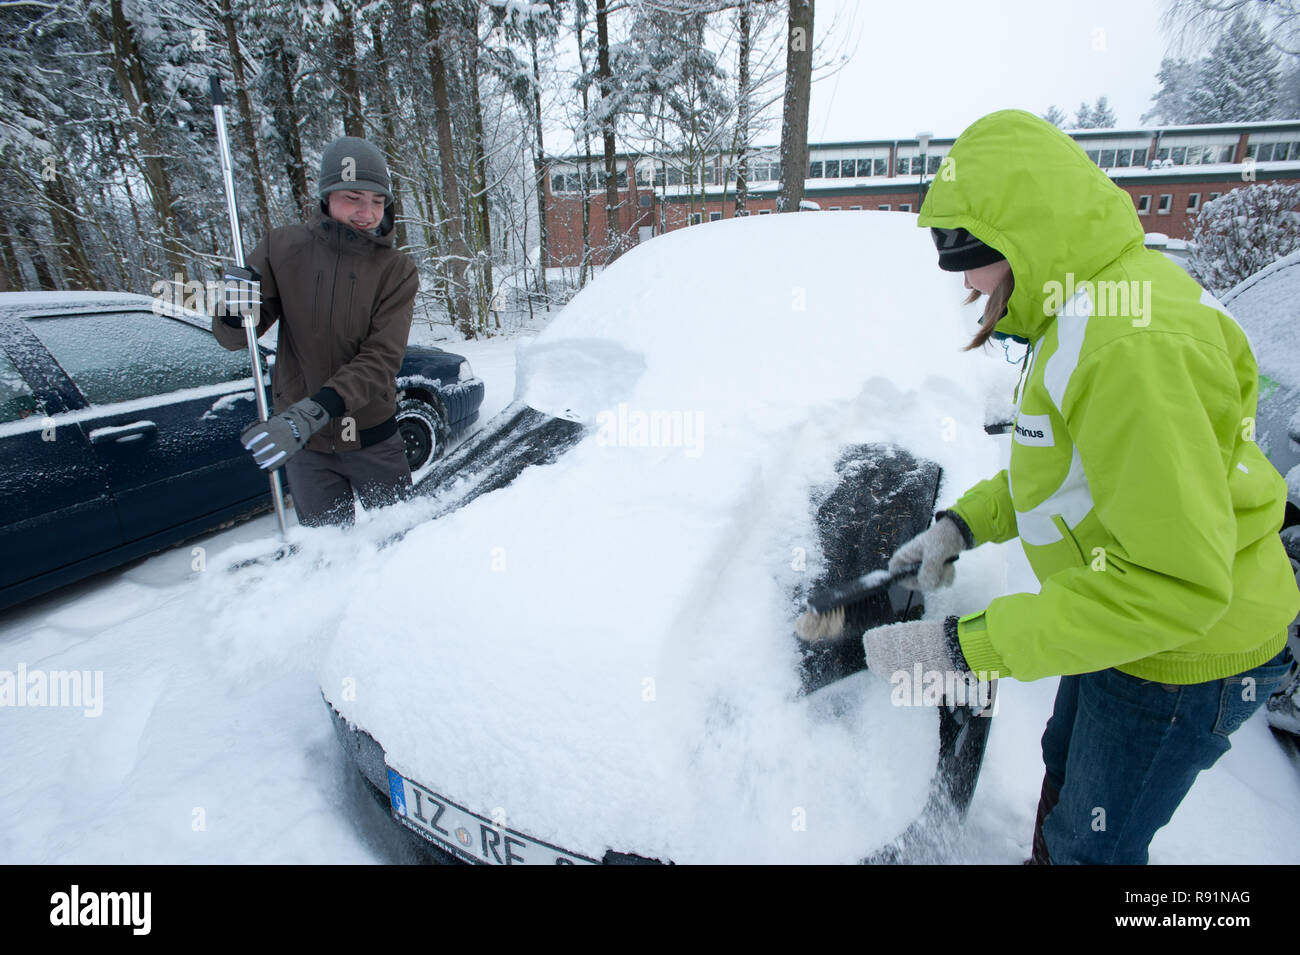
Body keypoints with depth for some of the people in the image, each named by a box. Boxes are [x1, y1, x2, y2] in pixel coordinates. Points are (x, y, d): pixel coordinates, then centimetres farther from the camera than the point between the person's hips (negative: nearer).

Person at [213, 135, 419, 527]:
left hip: (373, 438, -1)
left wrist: (313, 412, -33)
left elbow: (381, 359, -20)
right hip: (306, 447, 1)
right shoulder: (283, 247, -4)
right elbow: (232, 338, 0)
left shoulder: (396, 269, -9)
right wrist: (234, 313, -24)